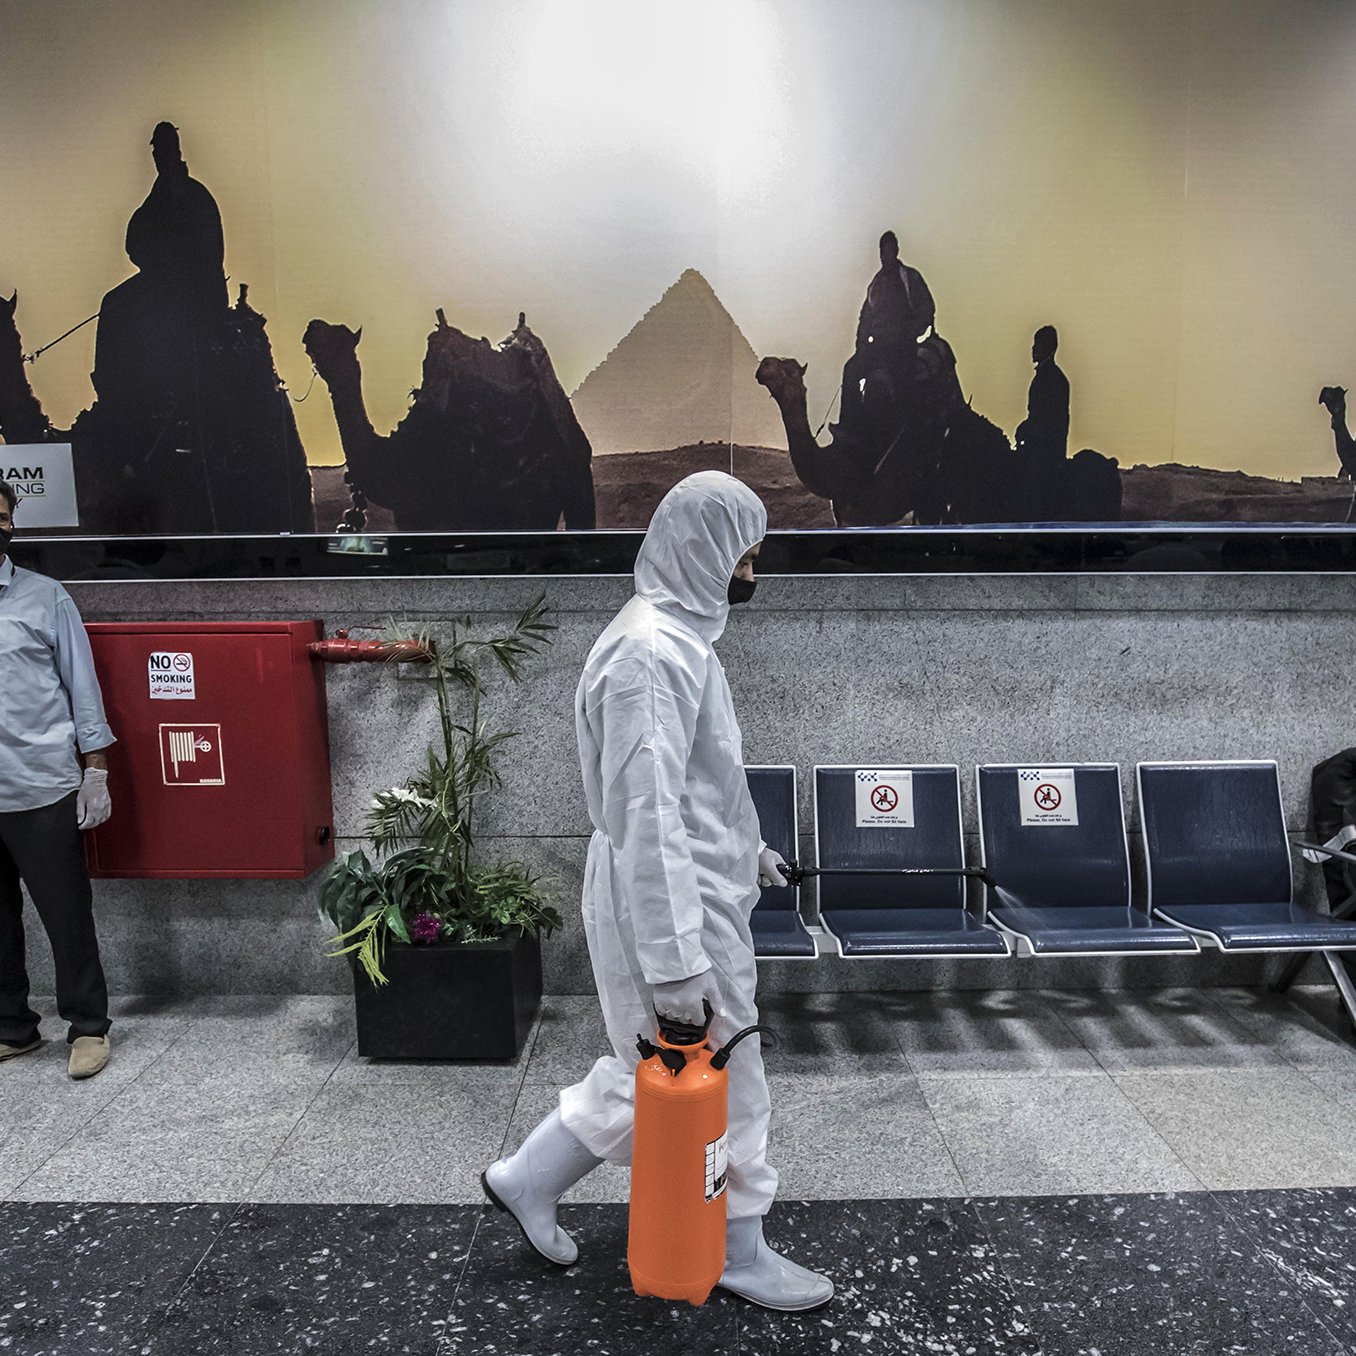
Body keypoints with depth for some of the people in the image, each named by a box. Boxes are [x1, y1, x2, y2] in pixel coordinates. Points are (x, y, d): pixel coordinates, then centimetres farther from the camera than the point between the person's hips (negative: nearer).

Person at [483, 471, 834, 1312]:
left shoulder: (680, 636, 10)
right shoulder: (652, 651, -23)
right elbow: (646, 819, -27)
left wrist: (743, 848, 24)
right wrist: (675, 963, -26)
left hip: (696, 896, 10)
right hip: (673, 911, -10)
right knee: (723, 1085, 9)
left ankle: (528, 1180, 39)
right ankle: (742, 1256, 33)